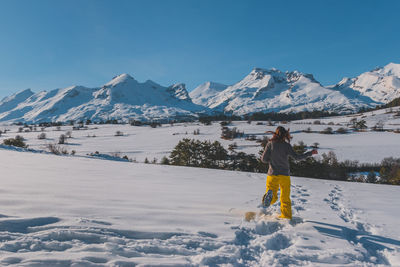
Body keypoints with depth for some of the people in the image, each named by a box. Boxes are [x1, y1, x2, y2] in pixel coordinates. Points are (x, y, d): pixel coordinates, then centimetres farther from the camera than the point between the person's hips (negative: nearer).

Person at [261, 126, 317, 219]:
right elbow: (297, 157, -5)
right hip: (285, 175, 0)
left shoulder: (270, 144, -3)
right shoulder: (286, 145, -5)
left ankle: (269, 195, -25)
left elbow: (263, 159, -5)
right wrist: (310, 153, 5)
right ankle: (286, 217, 20)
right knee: (285, 198, 17)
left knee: (273, 198, 8)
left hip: (273, 174, 0)